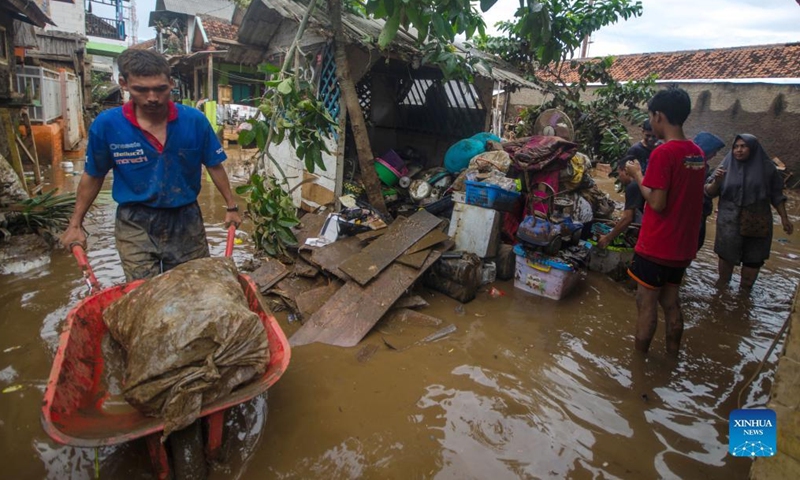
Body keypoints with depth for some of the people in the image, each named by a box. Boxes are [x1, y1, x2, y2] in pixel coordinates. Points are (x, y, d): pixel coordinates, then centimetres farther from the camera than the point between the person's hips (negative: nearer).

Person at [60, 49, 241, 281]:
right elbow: (93, 175, 4)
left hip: (186, 219, 1)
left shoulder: (194, 120, -10)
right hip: (135, 223, -1)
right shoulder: (106, 124, -10)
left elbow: (214, 166, 2)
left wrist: (231, 206, 5)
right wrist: (75, 224, 9)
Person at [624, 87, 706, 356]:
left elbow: (657, 203, -20)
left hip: (656, 246, -8)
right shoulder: (697, 153, 7)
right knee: (670, 302, 19)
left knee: (646, 304, 5)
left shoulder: (663, 153, -18)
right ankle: (672, 357, 31)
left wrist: (637, 175, -8)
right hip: (683, 246, 8)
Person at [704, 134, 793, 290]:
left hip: (757, 222, 1)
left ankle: (744, 292, 23)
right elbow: (709, 192, -3)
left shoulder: (766, 168, 0)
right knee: (726, 255, 3)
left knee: (753, 259, 8)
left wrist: (784, 218, 6)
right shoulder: (726, 165, -2)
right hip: (730, 221, -1)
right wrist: (716, 181, -23)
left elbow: (776, 195, 7)